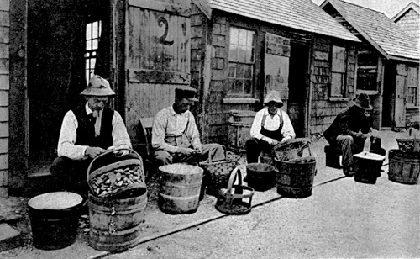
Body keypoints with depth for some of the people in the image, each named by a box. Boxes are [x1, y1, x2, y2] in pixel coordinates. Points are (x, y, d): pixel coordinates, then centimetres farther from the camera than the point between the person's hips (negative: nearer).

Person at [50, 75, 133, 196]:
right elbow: (63, 148, -17)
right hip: (78, 165, -2)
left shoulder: (113, 116, 3)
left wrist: (119, 149, -30)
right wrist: (86, 150, -36)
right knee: (58, 166, -30)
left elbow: (125, 143, -5)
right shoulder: (73, 115, -4)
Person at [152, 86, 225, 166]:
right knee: (162, 157, -41)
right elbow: (157, 144, -14)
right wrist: (179, 150, -21)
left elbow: (195, 137, 13)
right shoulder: (162, 116, -10)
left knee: (217, 148, -10)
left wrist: (197, 146, -11)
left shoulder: (189, 115, 8)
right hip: (169, 152, -5)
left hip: (187, 151, 5)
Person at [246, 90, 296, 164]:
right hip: (261, 142, -2)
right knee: (250, 144, -31)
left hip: (277, 143, 2)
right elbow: (253, 132, -15)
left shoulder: (283, 115, -2)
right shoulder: (260, 114, -8)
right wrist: (268, 140, -29)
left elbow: (291, 133, -2)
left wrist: (285, 140, -26)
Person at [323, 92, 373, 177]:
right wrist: (357, 135, -43)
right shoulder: (344, 114, -20)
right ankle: (347, 168, -38)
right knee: (348, 139, -39)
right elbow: (344, 129, -32)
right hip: (335, 137, -7)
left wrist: (367, 118, -12)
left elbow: (366, 131, 0)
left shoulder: (362, 115, 3)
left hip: (353, 137, 8)